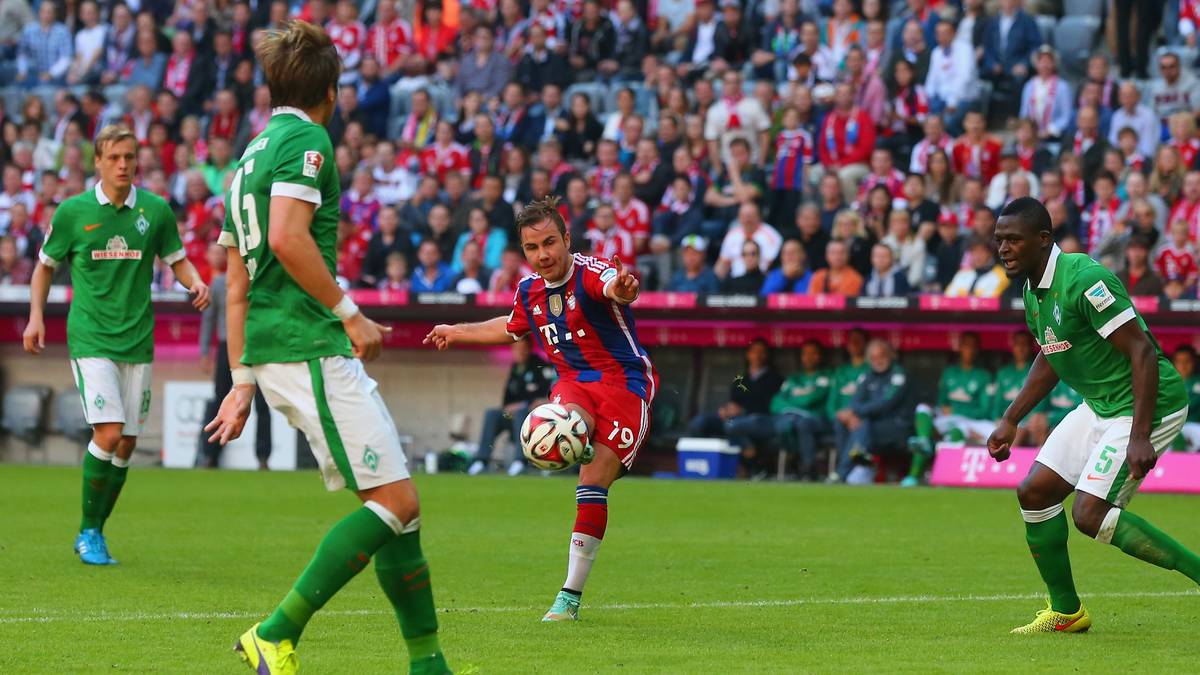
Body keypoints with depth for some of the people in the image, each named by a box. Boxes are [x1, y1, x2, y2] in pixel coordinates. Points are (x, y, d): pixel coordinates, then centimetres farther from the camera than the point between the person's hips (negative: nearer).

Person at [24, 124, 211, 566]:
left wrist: (195, 282, -6)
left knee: (126, 445, 4)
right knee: (108, 434, -17)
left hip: (137, 341, 3)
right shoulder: (73, 211, -1)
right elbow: (46, 265, 11)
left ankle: (95, 531, 20)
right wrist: (36, 316, 0)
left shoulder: (156, 210, 3)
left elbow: (176, 260, 15)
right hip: (90, 339, -3)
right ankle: (88, 532, -2)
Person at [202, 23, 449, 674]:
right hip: (311, 349, -10)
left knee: (392, 502, 10)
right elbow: (287, 238, -22)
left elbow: (237, 285, 22)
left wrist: (242, 381, 24)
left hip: (271, 352, 10)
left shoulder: (251, 156, 21)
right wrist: (350, 312, -13)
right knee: (396, 502, -12)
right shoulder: (305, 139, -6)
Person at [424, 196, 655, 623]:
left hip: (624, 380, -6)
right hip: (573, 383, 6)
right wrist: (458, 332, 36)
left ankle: (571, 595, -6)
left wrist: (620, 288, -68)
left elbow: (613, 286, -44)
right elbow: (511, 328, 28)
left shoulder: (590, 273, -17)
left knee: (593, 484, -12)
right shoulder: (529, 291, 4)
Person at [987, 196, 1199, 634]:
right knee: (1034, 492, 5)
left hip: (1149, 405, -10)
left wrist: (1140, 437, -30)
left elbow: (1143, 352, -25)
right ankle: (1065, 611, 19)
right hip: (1099, 406, 10)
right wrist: (1011, 420, 21)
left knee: (1091, 514, -17)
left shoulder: (1083, 280, -24)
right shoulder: (1034, 291, 6)